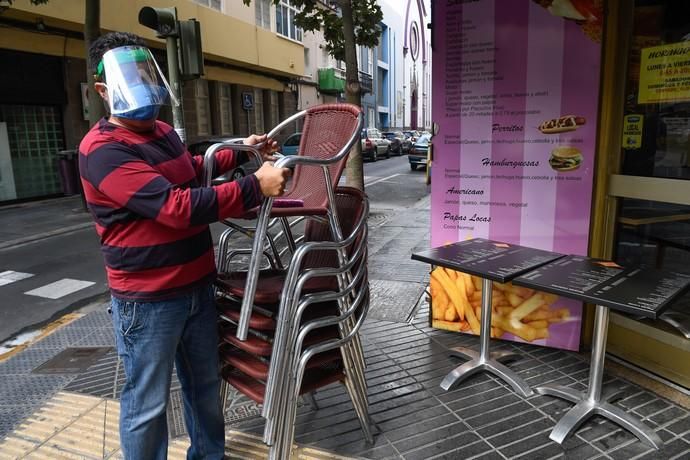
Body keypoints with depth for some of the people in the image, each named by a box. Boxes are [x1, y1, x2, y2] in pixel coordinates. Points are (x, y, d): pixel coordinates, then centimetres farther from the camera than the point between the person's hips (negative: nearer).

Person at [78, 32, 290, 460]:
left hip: (197, 286, 9)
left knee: (206, 384, 22)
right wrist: (255, 187, -29)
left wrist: (240, 152, 22)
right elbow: (177, 207, -29)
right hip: (147, 299, -8)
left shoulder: (164, 132, 9)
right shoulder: (102, 149, -20)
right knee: (147, 404, 8)